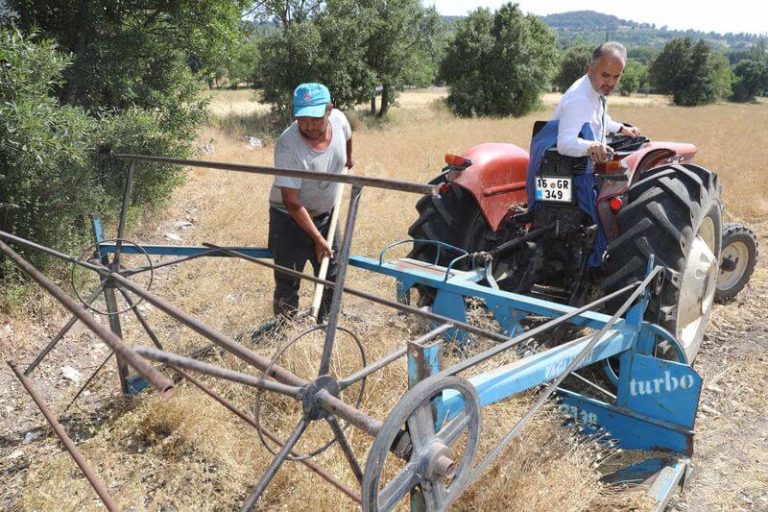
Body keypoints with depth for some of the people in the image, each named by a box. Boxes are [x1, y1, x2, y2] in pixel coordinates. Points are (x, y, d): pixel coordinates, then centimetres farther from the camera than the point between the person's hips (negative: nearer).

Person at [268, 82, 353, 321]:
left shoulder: (339, 119, -17)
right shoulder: (287, 146, -32)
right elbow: (291, 202, -28)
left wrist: (348, 159, 28)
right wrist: (317, 238, -24)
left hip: (326, 214, 6)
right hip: (290, 219, -6)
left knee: (331, 277, 16)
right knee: (287, 284, -1)